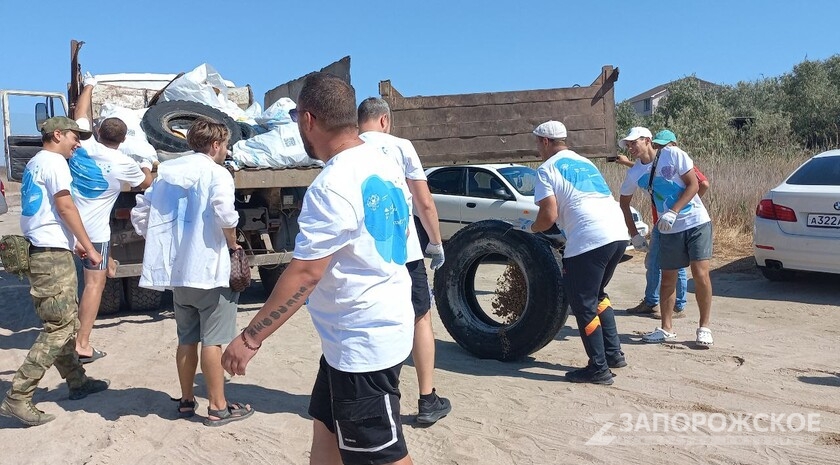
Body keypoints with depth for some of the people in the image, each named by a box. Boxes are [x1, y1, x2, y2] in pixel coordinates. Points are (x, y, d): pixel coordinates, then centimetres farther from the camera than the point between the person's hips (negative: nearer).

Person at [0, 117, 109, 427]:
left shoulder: (34, 163, 20)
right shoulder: (54, 161, -9)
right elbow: (65, 207, -15)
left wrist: (73, 242, 23)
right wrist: (90, 249, -11)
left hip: (39, 250, 10)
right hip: (53, 254, -10)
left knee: (66, 322, 16)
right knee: (59, 327, -9)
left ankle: (77, 381, 25)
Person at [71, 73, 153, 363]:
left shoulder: (82, 145, 1)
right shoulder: (123, 164, -9)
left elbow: (80, 113, 20)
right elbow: (146, 183, 12)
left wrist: (89, 85, 34)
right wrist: (147, 167, 33)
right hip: (94, 228, -5)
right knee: (94, 284, -2)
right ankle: (83, 345, -3)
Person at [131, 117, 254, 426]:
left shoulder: (166, 172, 13)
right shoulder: (216, 173, -8)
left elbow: (139, 214, 13)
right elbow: (225, 215, -25)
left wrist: (163, 246, 18)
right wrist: (233, 244, -8)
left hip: (177, 270, 7)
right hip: (209, 268, -7)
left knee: (187, 339, 16)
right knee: (212, 340, 0)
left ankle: (186, 400, 26)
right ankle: (218, 408, 7)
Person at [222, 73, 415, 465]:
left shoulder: (332, 185, -23)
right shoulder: (386, 167, 5)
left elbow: (303, 274, -25)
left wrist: (250, 338, -17)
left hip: (360, 342, -9)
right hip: (384, 326, 10)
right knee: (326, 431, 22)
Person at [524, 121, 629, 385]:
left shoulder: (547, 169, 1)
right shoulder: (584, 162, 26)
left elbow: (549, 216, -8)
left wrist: (530, 228, 11)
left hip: (589, 241, -8)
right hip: (619, 234, 9)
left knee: (584, 305, 4)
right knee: (597, 294, 25)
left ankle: (598, 369, 9)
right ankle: (614, 353, 28)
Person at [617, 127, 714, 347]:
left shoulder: (673, 154, -10)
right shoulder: (634, 173, 0)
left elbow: (693, 185, -11)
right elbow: (624, 203, 13)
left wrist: (673, 211, -22)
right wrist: (634, 234, 10)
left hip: (697, 223, -3)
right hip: (668, 230, 4)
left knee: (700, 273, -8)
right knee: (668, 279, 6)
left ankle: (704, 327, 6)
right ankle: (666, 329, 18)